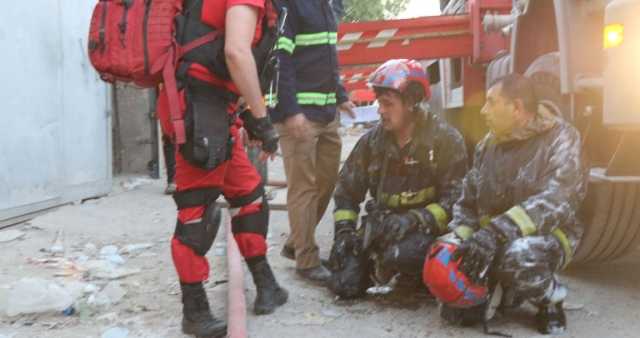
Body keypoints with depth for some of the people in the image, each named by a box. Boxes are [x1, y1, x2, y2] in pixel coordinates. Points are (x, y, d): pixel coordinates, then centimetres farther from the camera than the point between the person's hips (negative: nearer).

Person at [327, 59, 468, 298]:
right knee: (345, 285, -10)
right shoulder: (372, 140, 4)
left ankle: (421, 279, -1)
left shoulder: (445, 139, -10)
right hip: (380, 224, 5)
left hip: (426, 227, -4)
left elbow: (456, 199, -14)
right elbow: (347, 189, 12)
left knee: (401, 254, -37)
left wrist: (415, 220, -26)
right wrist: (344, 230, -1)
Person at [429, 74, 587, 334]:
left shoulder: (560, 137, -13)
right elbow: (468, 202, 11)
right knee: (456, 310, -9)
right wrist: (459, 242, -8)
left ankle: (550, 300, -7)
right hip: (492, 241, 6)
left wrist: (497, 232, -38)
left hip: (546, 236, -5)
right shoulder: (488, 145, 7)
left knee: (518, 255, -40)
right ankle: (508, 288, 20)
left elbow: (554, 201, -26)